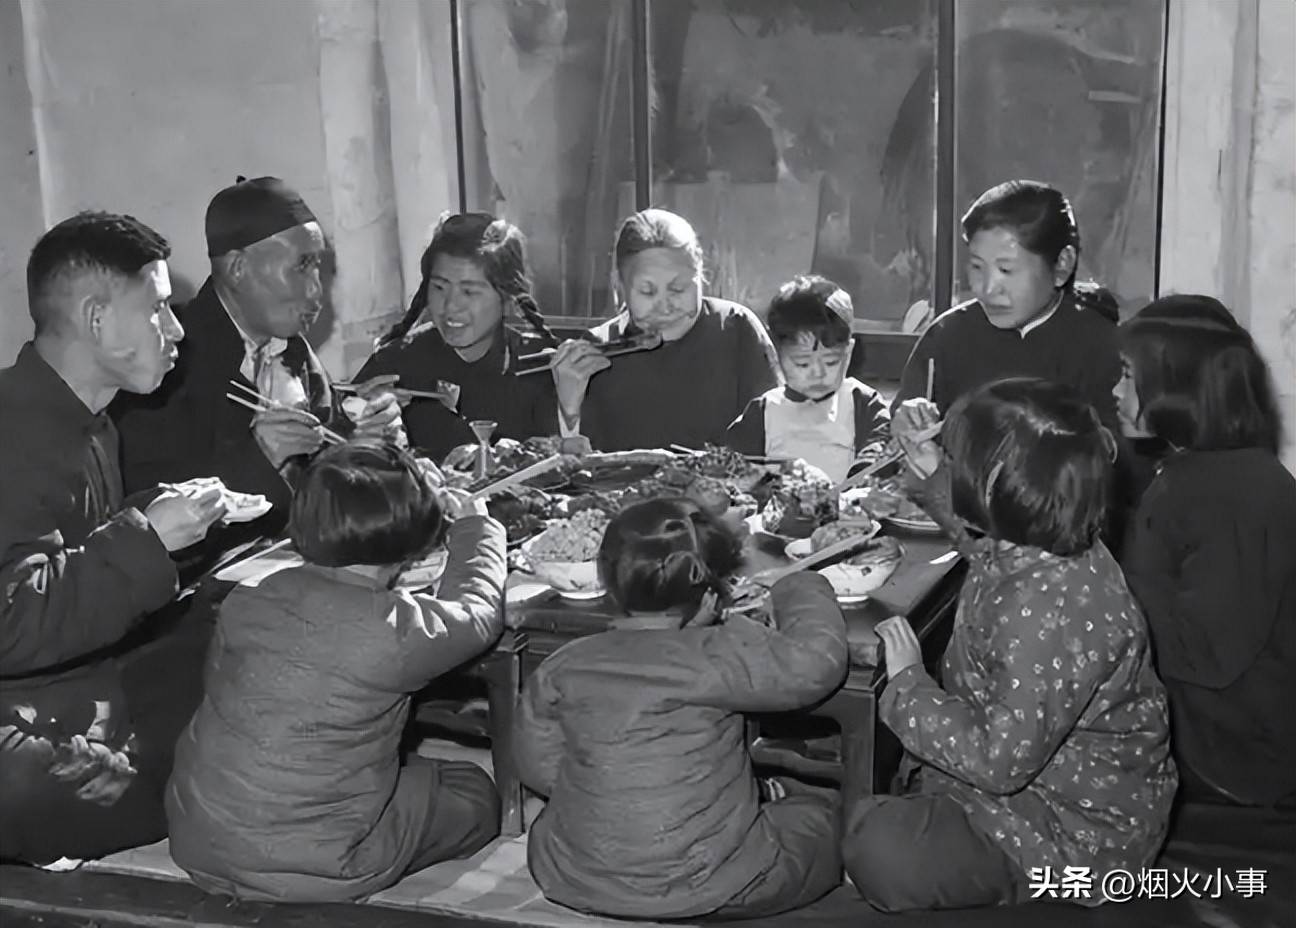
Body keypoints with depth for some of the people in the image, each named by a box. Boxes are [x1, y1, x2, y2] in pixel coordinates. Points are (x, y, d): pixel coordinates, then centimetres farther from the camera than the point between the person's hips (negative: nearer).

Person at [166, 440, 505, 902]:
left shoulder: (245, 603, -6)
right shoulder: (394, 630, -21)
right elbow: (478, 609, -1)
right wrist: (472, 522, 17)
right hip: (309, 870, -6)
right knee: (475, 793, 15)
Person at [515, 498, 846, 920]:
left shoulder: (563, 667, -5)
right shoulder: (714, 658, -21)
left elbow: (538, 769, 2)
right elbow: (817, 662, -23)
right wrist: (797, 590, -4)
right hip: (702, 892, -5)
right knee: (824, 818, 19)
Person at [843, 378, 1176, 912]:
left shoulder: (1051, 607, -35)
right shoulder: (1036, 546, -5)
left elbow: (999, 760, -31)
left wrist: (908, 683, -20)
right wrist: (932, 481, 16)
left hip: (1079, 828, -10)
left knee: (879, 853, -24)